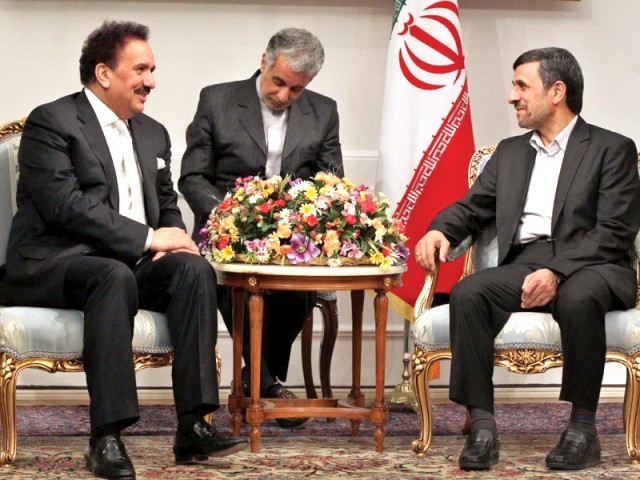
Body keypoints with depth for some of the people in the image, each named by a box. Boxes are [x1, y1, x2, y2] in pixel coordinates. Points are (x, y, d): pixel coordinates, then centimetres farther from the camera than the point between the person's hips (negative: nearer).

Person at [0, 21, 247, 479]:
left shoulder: (153, 133, 19)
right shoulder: (51, 122, -6)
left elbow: (167, 204, 24)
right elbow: (65, 204, -18)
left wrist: (174, 241, -2)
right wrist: (148, 238, -19)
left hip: (129, 263, 7)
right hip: (53, 265, -7)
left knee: (193, 268, -21)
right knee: (115, 276, -37)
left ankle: (194, 425, -26)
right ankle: (107, 437, -39)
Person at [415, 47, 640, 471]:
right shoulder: (510, 152, 25)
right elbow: (472, 207, 22)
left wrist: (557, 272, -21)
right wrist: (440, 230, -4)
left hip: (588, 266, -4)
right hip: (524, 265, 5)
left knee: (578, 299, -39)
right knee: (467, 295, -26)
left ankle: (583, 428, -27)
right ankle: (483, 426, -27)